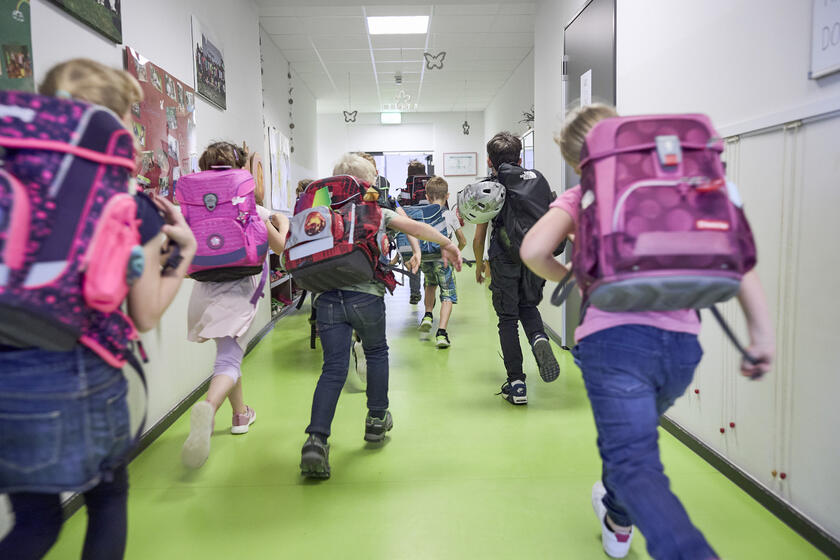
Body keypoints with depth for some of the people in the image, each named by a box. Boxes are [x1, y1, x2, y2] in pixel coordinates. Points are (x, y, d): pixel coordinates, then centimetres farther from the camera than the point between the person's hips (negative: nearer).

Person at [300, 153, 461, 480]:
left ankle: (316, 441, -12)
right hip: (365, 294, -2)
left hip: (327, 296, 2)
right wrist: (447, 244, 13)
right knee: (376, 353, 23)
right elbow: (414, 227, 3)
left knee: (333, 368, 1)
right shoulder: (373, 210, 10)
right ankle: (376, 420, 33)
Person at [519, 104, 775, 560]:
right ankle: (618, 519, 52)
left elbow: (533, 250, -13)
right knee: (637, 433, 29)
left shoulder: (581, 198, 4)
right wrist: (760, 325, 2)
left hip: (614, 337, -5)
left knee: (634, 462, -2)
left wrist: (568, 279, 9)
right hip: (681, 342, 6)